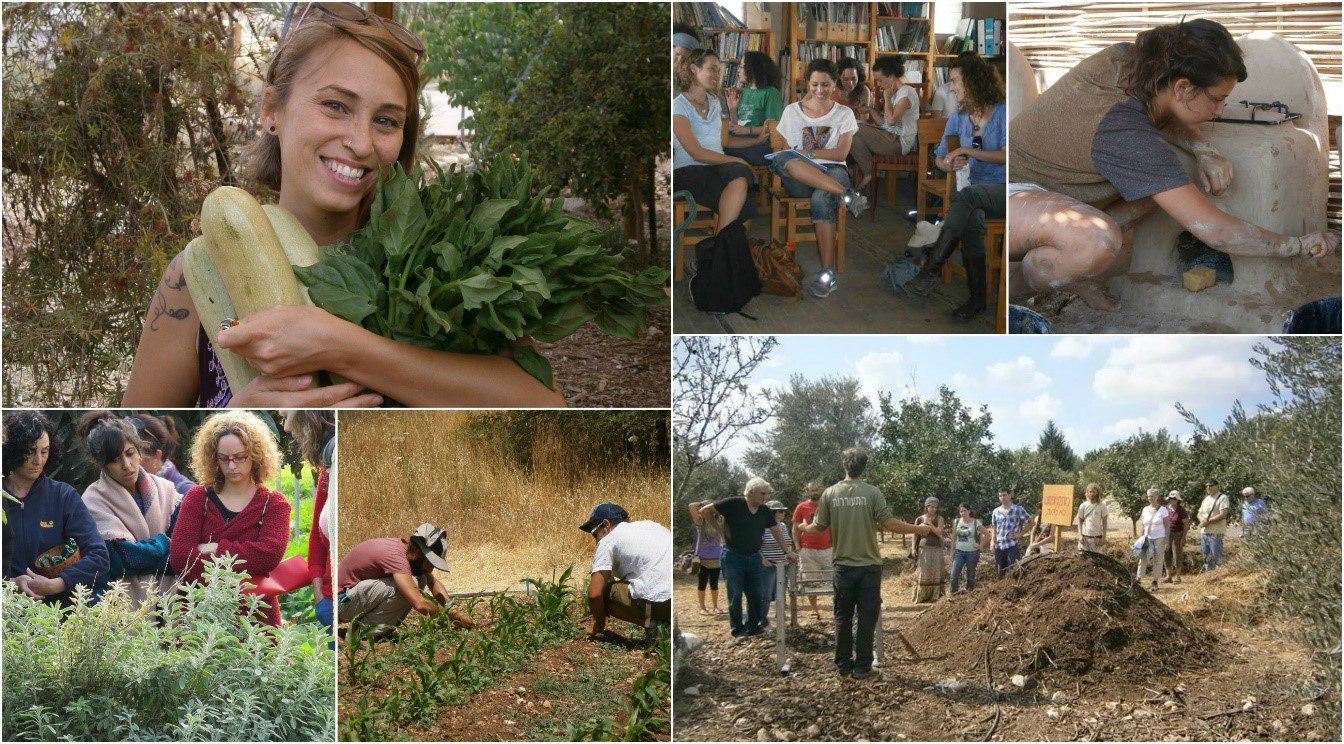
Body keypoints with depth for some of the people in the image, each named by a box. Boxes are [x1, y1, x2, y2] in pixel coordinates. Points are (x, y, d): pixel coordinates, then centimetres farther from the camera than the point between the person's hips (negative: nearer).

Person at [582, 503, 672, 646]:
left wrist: (599, 625, 17)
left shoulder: (607, 541, 6)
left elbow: (594, 594, -2)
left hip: (656, 601, -7)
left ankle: (650, 623, -4)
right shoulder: (649, 524, 25)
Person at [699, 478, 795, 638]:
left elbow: (777, 531, 16)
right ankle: (738, 630, 12)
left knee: (757, 595, 6)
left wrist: (788, 552, 13)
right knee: (735, 595, 2)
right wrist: (719, 527, -1)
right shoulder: (734, 504, -12)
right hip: (733, 557, -5)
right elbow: (704, 511, -9)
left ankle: (754, 627, 18)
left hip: (754, 557, 5)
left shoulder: (765, 512, 6)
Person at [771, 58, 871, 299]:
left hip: (833, 172, -1)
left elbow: (841, 154, 1)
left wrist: (808, 152, -9)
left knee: (821, 199, -39)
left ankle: (828, 274, -36)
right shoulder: (792, 111, 15)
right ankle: (847, 195, -41)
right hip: (799, 179, 1)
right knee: (782, 159, -37)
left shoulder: (844, 114, 13)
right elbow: (782, 148, 10)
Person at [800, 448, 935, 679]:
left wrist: (805, 527, 27)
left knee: (843, 617, 12)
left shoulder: (830, 494, -2)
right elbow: (889, 523, -13)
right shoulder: (872, 492, -8)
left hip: (843, 566, 2)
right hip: (869, 565, -2)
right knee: (866, 617, 5)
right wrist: (919, 529, 0)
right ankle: (862, 667, 8)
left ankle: (843, 665, 18)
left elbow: (818, 527, 4)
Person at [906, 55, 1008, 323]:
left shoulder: (1002, 112, -3)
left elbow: (1006, 155, -13)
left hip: (1003, 190, -4)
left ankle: (931, 268, -38)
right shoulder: (958, 118, 15)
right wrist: (949, 164, -7)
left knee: (966, 195, -36)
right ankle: (977, 298, -32)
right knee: (971, 220, -33)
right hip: (976, 193, 4)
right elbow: (940, 157, 17)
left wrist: (967, 151, -17)